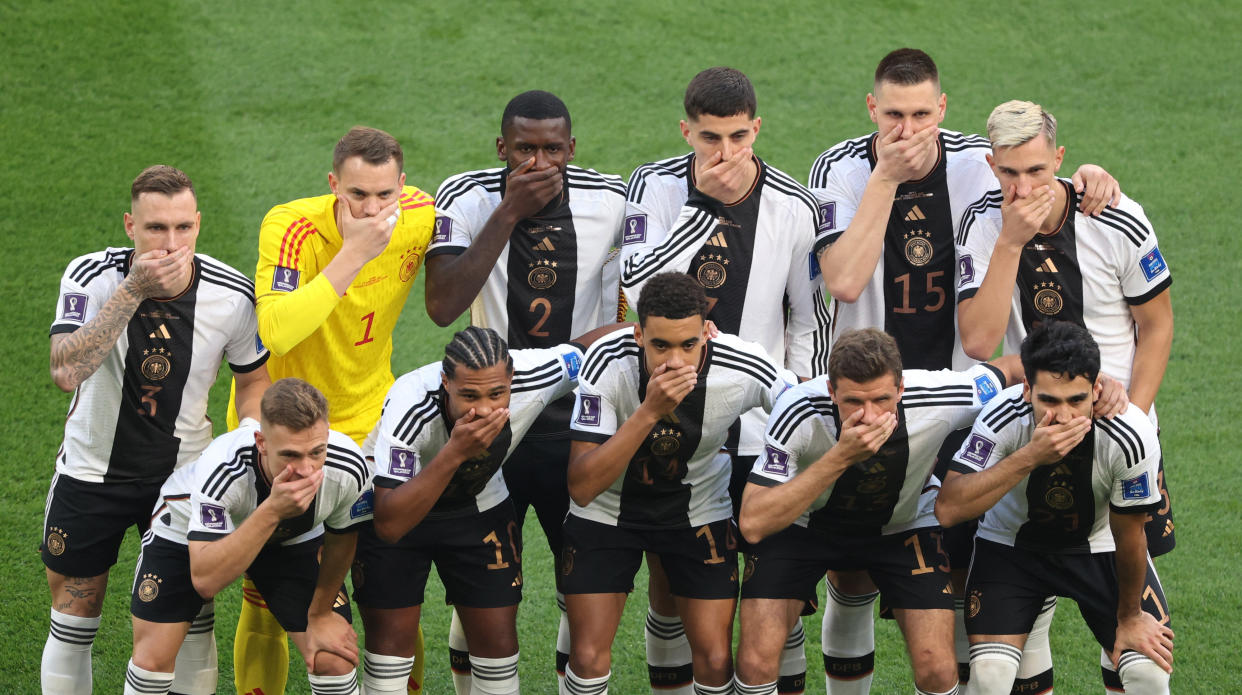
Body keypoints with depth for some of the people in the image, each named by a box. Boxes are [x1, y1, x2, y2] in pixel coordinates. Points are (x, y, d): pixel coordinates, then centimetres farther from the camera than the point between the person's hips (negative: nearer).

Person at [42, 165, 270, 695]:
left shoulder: (232, 296, -15)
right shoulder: (91, 278, -21)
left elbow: (253, 379, 4)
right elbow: (66, 372, -36)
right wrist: (134, 291, -39)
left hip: (183, 473, 1)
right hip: (92, 472, -1)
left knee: (193, 621, 4)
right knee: (73, 624, 7)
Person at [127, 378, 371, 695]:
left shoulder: (349, 469, -33)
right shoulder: (221, 468, -44)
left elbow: (342, 537, -9)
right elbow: (204, 580, -48)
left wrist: (321, 613, 3)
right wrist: (271, 511, -56)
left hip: (291, 539, 2)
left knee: (334, 661, -11)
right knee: (152, 659, -12)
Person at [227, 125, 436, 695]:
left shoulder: (421, 218, -12)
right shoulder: (290, 227, -25)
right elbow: (274, 333, -41)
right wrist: (354, 254, -40)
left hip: (369, 425, 3)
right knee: (264, 604, 1)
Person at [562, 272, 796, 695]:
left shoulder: (744, 370, -28)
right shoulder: (608, 362, -30)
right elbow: (581, 487, -33)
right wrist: (649, 411, -42)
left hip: (698, 511, 1)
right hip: (608, 510, -1)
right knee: (589, 661, -7)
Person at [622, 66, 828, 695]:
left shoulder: (793, 208, -5)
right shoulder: (655, 187, -6)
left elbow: (810, 322, 5)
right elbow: (636, 287, -21)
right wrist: (704, 205, -23)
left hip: (761, 428, 0)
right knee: (668, 576, 7)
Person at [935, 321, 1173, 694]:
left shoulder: (1131, 437, -30)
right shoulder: (1003, 418, -30)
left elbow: (1128, 534, -14)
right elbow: (948, 509, -38)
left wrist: (1130, 617, 0)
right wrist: (1030, 456, -45)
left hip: (1099, 547, 1)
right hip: (1010, 545, -1)